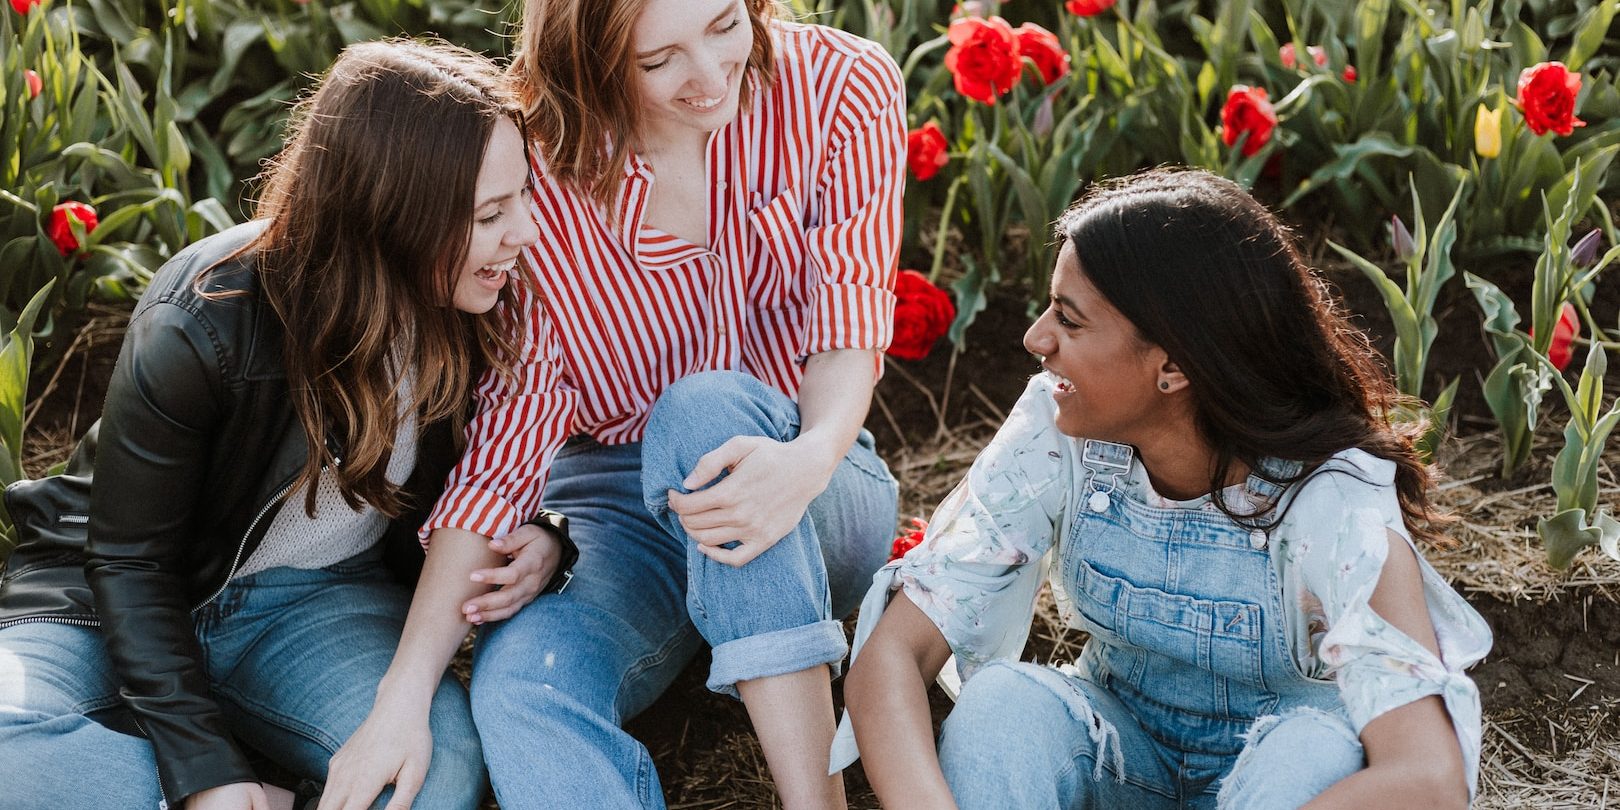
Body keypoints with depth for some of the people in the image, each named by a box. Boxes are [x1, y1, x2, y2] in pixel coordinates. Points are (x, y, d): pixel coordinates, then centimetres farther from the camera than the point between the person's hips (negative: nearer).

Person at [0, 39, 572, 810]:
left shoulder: (467, 311, -11)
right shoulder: (198, 330, -25)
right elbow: (130, 562, -16)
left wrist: (533, 542, -18)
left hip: (312, 600, 3)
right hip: (116, 599, -2)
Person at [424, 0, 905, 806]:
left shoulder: (844, 89, -10)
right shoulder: (537, 177, -13)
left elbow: (850, 316, -15)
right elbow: (509, 422, -15)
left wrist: (812, 455, -40)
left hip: (811, 500, 0)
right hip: (614, 495, 0)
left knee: (706, 406, -35)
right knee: (518, 685, -33)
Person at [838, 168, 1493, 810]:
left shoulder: (1331, 502, -28)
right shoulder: (1054, 433, -19)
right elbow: (891, 652, -24)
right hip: (1117, 756, 2)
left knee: (1320, 748, -35)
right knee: (999, 701, -30)